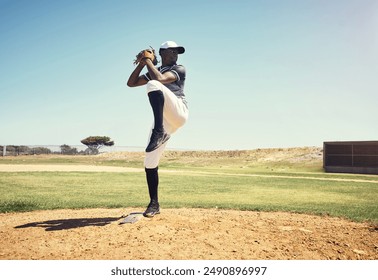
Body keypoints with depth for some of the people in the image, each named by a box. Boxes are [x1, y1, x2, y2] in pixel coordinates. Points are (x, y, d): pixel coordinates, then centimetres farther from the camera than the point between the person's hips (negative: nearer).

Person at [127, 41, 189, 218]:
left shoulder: (179, 69, 10)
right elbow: (131, 83, 21)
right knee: (150, 163, -3)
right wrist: (142, 63, 14)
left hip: (178, 112, -5)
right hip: (164, 120, 6)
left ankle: (159, 132, -38)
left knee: (153, 84, -29)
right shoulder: (153, 72, 29)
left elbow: (159, 79, -8)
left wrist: (148, 61, 4)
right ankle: (154, 204, 8)